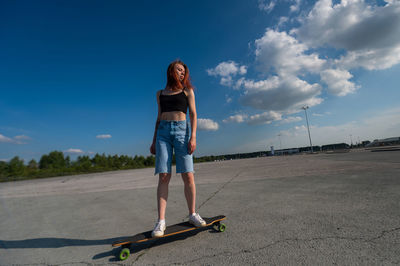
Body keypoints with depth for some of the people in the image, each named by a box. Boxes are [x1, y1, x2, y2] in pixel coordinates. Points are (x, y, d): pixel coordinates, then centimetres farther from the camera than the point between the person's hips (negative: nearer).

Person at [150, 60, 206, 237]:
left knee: (188, 176, -6)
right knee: (163, 177, -6)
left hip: (182, 130, -2)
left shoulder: (187, 91, 13)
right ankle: (161, 221, -1)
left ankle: (192, 214, 11)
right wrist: (154, 140, 13)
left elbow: (193, 115, 5)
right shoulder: (160, 93, 20)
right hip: (163, 132, 2)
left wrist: (193, 137, -9)